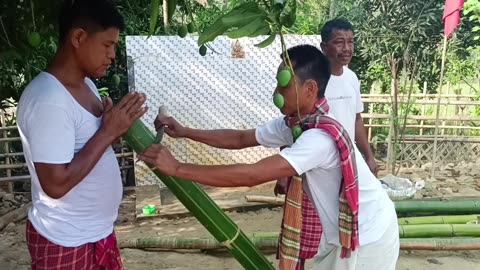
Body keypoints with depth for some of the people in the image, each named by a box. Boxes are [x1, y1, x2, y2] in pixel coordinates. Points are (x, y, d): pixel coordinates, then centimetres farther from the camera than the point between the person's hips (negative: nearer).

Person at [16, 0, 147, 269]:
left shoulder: (86, 85, 3)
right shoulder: (47, 100, -26)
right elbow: (56, 183, -28)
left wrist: (118, 124, -7)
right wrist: (108, 131, -24)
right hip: (66, 243, -8)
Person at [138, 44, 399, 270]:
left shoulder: (321, 137, -35)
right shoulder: (292, 123, -6)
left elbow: (251, 175, -39)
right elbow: (240, 139, 3)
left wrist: (177, 168, -34)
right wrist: (184, 132, -6)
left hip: (368, 236, -8)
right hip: (342, 232, 8)